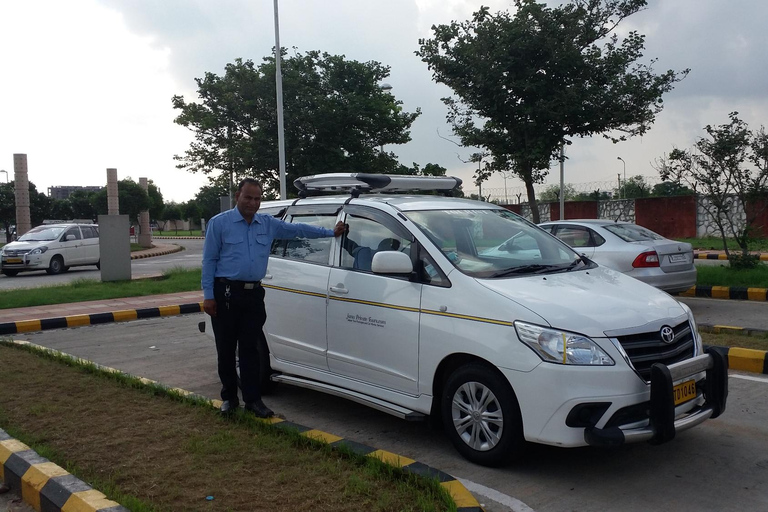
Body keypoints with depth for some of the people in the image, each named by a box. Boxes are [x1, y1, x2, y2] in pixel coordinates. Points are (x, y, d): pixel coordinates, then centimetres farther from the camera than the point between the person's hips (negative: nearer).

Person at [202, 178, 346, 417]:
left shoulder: (268, 224, 10)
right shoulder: (219, 223, -1)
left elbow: (298, 229, 16)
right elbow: (209, 260, -2)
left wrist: (331, 232, 12)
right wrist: (208, 295, -7)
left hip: (254, 294, 3)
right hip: (226, 294, -3)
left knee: (250, 349, 4)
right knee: (226, 350, 4)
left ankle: (252, 399, 10)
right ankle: (229, 397, 18)